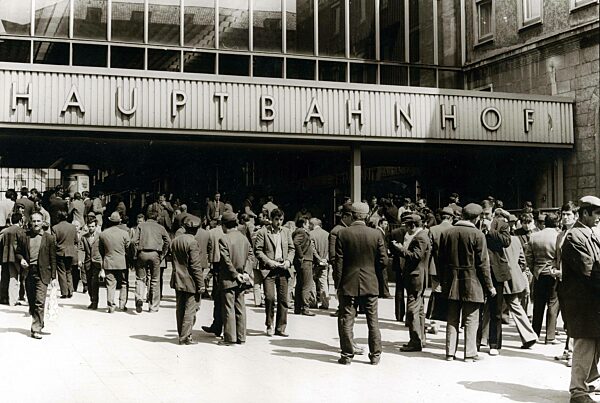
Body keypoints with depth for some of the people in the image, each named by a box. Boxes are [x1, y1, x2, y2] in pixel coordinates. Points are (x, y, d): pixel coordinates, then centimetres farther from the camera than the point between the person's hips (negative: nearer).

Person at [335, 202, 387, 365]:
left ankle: (347, 355, 10)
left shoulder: (343, 234, -8)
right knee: (373, 321, 10)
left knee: (346, 321, 7)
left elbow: (339, 262, -7)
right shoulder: (376, 234, -5)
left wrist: (338, 283, 1)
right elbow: (383, 260, -2)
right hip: (370, 284, 2)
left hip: (349, 284, -1)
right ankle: (375, 355, 15)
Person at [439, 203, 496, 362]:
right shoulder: (477, 235, -11)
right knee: (471, 320, 4)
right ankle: (470, 353, 6)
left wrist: (442, 281, 16)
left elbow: (441, 260, 7)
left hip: (451, 284, 4)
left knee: (452, 319, 11)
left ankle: (450, 352, 14)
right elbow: (482, 263, -10)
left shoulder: (446, 233, 3)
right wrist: (489, 286, -2)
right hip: (471, 284, -4)